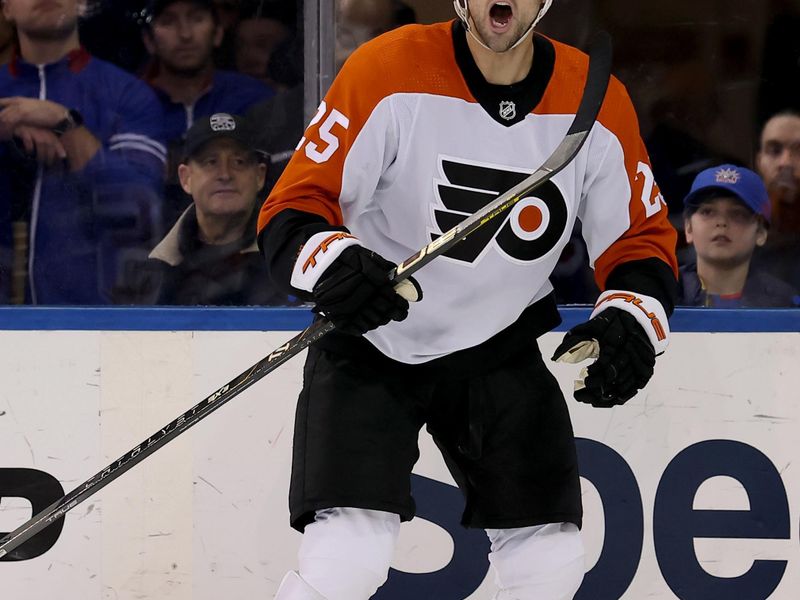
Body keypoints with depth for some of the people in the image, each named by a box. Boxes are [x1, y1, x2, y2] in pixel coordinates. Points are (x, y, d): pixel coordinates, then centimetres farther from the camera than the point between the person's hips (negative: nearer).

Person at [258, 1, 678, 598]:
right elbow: (293, 208, -18)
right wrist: (329, 265, -40)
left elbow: (642, 238, 2)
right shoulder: (388, 73, -20)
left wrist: (631, 322, -19)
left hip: (500, 348, 4)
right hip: (370, 344, -4)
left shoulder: (598, 104, -9)